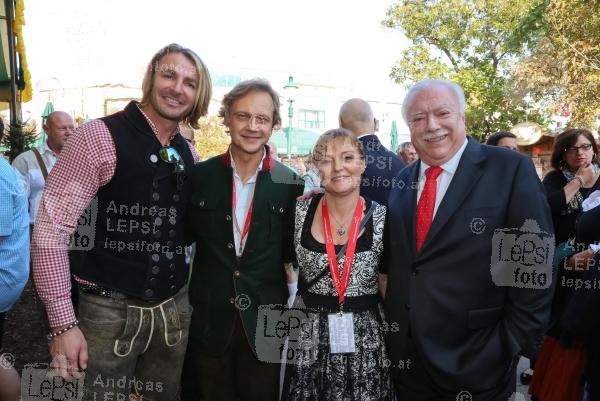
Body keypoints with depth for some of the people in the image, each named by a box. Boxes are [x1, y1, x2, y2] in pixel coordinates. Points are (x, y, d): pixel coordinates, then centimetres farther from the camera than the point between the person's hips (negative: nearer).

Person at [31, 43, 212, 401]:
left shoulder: (188, 153, 6)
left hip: (174, 310, 6)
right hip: (111, 312, -5)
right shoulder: (100, 137, -12)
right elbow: (50, 230, -14)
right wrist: (64, 323, -17)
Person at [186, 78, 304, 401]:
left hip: (265, 324, -1)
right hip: (209, 321, 1)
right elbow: (186, 237, 6)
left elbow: (292, 254, 2)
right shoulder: (200, 176, -3)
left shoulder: (290, 184, -6)